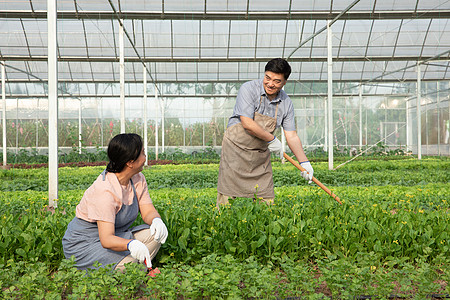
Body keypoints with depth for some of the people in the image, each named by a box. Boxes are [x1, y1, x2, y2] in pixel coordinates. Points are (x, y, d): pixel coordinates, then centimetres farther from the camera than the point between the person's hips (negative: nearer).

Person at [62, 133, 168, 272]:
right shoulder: (104, 190, -29)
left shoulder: (138, 179, -3)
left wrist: (156, 220, -28)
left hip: (114, 236, 8)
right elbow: (107, 239, -32)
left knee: (156, 232, -15)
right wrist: (131, 244, -53)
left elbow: (148, 211, -3)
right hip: (83, 245, -8)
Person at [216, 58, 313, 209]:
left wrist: (304, 162, -2)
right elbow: (247, 123, -21)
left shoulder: (286, 102, 2)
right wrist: (272, 140, -12)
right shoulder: (248, 89, -13)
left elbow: (291, 136, 5)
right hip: (236, 147, -4)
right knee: (227, 195, -5)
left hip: (261, 154, 5)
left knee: (267, 199, 3)